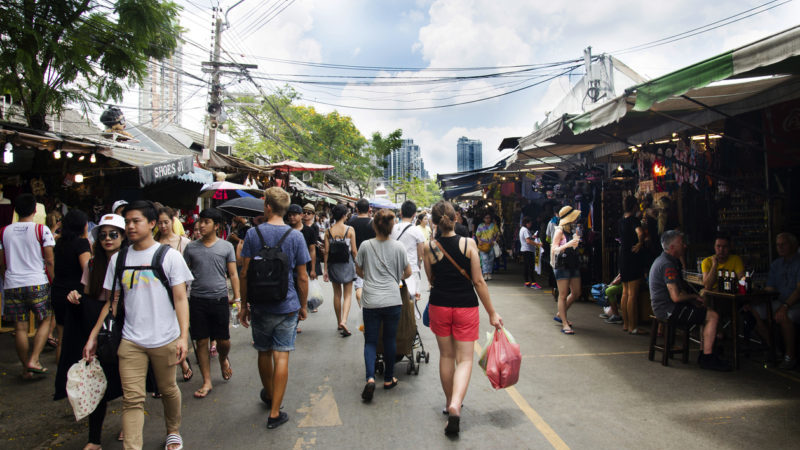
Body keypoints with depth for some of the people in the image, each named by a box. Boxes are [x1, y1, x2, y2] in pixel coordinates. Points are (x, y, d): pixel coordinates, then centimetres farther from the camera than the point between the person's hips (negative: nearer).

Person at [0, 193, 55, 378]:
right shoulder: (42, 230, -6)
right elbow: (50, 260, -7)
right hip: (37, 283, -3)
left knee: (20, 328, 7)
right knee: (44, 322, 12)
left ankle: (26, 368, 16)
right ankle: (34, 360, -1)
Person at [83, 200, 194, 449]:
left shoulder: (169, 255, -3)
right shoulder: (118, 259, 7)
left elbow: (180, 299, -6)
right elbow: (111, 302, 13)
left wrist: (184, 336, -13)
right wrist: (93, 336, 8)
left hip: (165, 340, -2)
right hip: (130, 341, 2)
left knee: (168, 390, 14)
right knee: (132, 399, -3)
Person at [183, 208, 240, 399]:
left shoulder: (226, 247, 2)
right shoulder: (191, 247, 6)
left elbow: (233, 274, 4)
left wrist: (237, 298, -1)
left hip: (219, 299, -1)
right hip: (197, 300, 1)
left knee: (223, 341, 3)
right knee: (201, 342, 6)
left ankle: (223, 359, 38)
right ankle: (207, 382, 17)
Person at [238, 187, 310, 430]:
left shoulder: (253, 234, -5)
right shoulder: (295, 236, -6)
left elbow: (244, 273, -4)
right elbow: (302, 277, -4)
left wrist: (244, 304, 6)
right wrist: (303, 306, 8)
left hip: (260, 306, 1)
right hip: (287, 306, -1)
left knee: (264, 353, 18)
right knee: (281, 356, 1)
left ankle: (269, 395, 40)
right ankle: (275, 412, 4)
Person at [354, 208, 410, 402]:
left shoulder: (365, 246, -3)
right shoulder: (398, 247, -2)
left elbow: (358, 271, 10)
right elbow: (408, 273, 7)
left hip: (371, 300, 0)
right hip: (392, 300, 0)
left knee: (370, 341, 8)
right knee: (390, 339, 13)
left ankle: (370, 378, -10)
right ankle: (388, 379, 24)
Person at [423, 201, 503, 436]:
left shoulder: (430, 248, -6)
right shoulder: (469, 244, -9)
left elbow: (431, 279, 6)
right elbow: (478, 281, -9)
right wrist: (492, 312, -3)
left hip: (439, 306, 2)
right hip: (466, 307, -2)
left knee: (446, 355, 18)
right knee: (464, 359, 4)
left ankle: (449, 402, 31)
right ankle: (455, 404, -15)